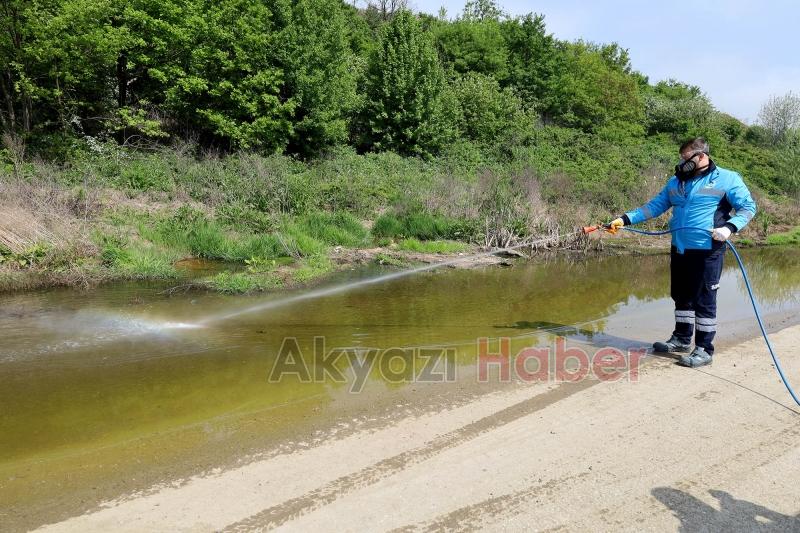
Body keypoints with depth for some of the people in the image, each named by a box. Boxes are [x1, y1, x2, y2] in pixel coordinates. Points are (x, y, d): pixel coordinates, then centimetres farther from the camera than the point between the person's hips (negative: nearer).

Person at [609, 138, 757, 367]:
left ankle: (704, 349, 7)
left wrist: (730, 227, -21)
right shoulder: (676, 182, 13)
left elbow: (748, 207, -3)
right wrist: (625, 219, 3)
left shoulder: (727, 179, -3)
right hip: (679, 250, 6)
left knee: (704, 300, -2)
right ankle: (681, 338, 31)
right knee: (681, 296, 15)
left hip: (707, 252, -6)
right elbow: (654, 206, 13)